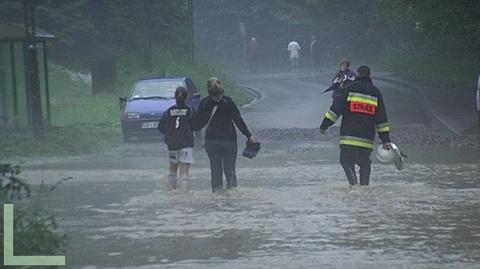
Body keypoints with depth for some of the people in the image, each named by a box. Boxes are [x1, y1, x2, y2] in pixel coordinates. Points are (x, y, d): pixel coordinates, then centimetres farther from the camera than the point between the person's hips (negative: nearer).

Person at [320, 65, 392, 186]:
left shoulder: (349, 89, 2)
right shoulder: (375, 92, 11)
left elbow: (336, 107, -4)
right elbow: (381, 118, 11)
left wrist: (325, 124, 1)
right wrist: (385, 140, 11)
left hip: (349, 137, -3)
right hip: (367, 139, 3)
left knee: (346, 159, 2)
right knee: (364, 162, 15)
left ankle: (353, 182, -18)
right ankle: (364, 185, 10)